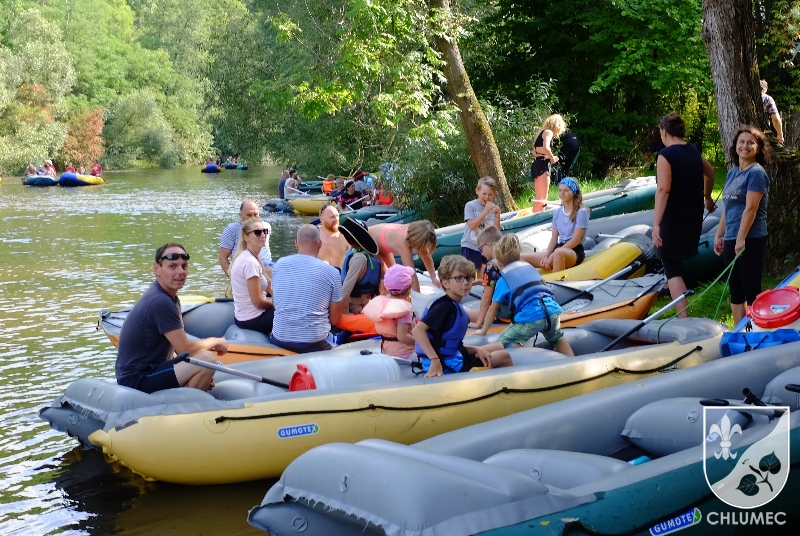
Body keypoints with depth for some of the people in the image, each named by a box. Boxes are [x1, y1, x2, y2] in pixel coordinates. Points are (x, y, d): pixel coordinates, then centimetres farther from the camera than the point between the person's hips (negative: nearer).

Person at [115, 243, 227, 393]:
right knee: (207, 360, -21)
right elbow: (185, 349, -18)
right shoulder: (160, 302, -21)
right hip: (138, 380, -10)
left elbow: (179, 344, 11)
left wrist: (202, 377, -2)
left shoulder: (169, 297, 10)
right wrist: (215, 342, -1)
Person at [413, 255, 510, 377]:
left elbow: (453, 344, 12)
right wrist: (435, 360, -33)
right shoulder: (444, 306, -17)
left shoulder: (456, 307, 9)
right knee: (504, 358, 5)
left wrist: (476, 349, -2)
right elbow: (418, 330, -28)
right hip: (447, 364, -9)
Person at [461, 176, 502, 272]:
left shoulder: (493, 208, 3)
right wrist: (485, 211, -21)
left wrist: (497, 216, -13)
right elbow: (472, 225, -18)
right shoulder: (470, 206, -6)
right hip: (471, 247, -3)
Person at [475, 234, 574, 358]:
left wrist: (483, 331, 32)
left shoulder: (503, 279, 14)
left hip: (531, 316, -5)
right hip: (553, 310, 5)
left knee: (504, 343, 2)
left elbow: (493, 310, 19)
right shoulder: (529, 266, 28)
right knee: (557, 338, 32)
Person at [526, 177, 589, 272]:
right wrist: (546, 256, -8)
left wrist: (552, 256, -17)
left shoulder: (581, 212, -6)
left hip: (575, 252, -7)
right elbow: (554, 239, 12)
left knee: (558, 253, -44)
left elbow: (575, 241, -12)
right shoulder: (557, 212, 13)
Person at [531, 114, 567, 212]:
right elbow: (545, 148, -24)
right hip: (543, 164, -9)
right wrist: (552, 158, -8)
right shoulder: (548, 132, -6)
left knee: (538, 197, 13)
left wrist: (550, 157, 13)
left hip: (536, 164, 9)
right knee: (543, 198, -11)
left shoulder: (540, 132, 19)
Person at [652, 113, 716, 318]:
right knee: (677, 260, 27)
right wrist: (707, 198, 42)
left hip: (673, 217, -7)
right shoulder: (693, 151, 7)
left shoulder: (666, 155, -16)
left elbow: (663, 190, -25)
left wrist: (656, 224, -28)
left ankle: (683, 317, -9)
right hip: (694, 216, 7)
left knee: (671, 266, -3)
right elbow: (710, 173, 25)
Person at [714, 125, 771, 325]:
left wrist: (741, 239, -21)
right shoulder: (732, 173, 13)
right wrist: (719, 235, 15)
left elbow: (751, 209, -18)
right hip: (730, 240, 8)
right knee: (735, 290, 13)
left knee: (751, 290, -2)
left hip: (751, 240, -8)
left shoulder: (756, 173, -11)